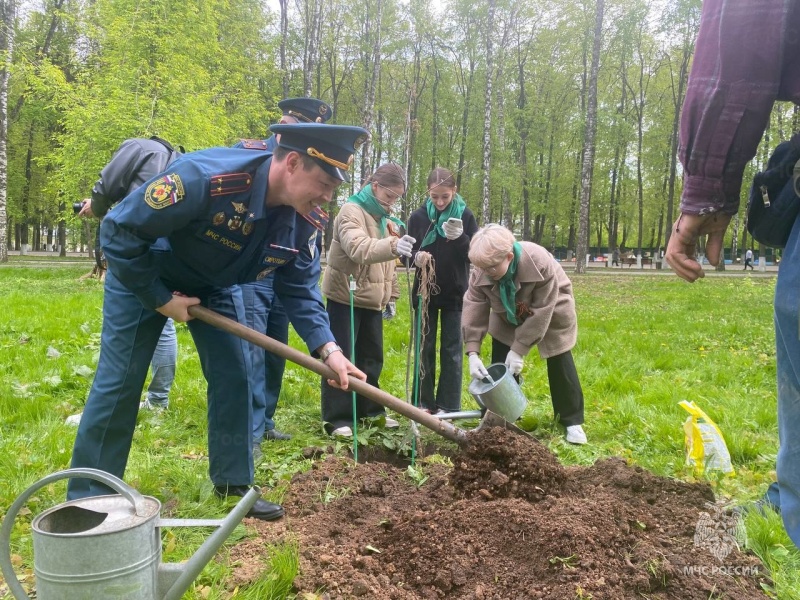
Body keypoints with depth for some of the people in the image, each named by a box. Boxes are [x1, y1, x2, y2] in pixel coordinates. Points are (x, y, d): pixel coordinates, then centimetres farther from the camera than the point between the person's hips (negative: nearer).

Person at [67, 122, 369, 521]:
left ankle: (234, 483, 18)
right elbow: (120, 231, -31)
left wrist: (327, 349, -24)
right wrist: (161, 300, -23)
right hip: (141, 273, -5)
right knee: (119, 382, -3)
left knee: (233, 376, 2)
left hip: (214, 285, 6)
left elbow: (299, 289, -10)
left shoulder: (302, 221, -18)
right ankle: (87, 498, 12)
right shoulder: (204, 177, -40)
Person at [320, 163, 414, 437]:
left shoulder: (386, 218, 12)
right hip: (345, 296, -8)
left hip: (372, 299, 8)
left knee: (372, 356, 13)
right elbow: (357, 248, -33)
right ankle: (337, 417, 5)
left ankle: (369, 410, 25)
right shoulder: (352, 211, -14)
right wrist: (392, 246, -49)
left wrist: (389, 296, 17)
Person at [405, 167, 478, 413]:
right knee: (424, 347, 7)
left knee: (452, 349, 5)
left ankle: (448, 405, 12)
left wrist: (460, 238, -27)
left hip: (455, 293, -1)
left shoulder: (465, 216, -6)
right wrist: (416, 257, -22)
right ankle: (424, 403, 17)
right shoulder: (418, 217, -4)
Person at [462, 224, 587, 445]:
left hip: (551, 313, -3)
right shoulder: (481, 271, -29)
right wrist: (473, 352, -36)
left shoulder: (540, 263, -41)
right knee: (500, 365, 0)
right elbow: (473, 309, -27)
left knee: (560, 364, 1)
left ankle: (573, 421, 14)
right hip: (508, 317, 4)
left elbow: (541, 312, -35)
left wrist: (519, 349, -34)